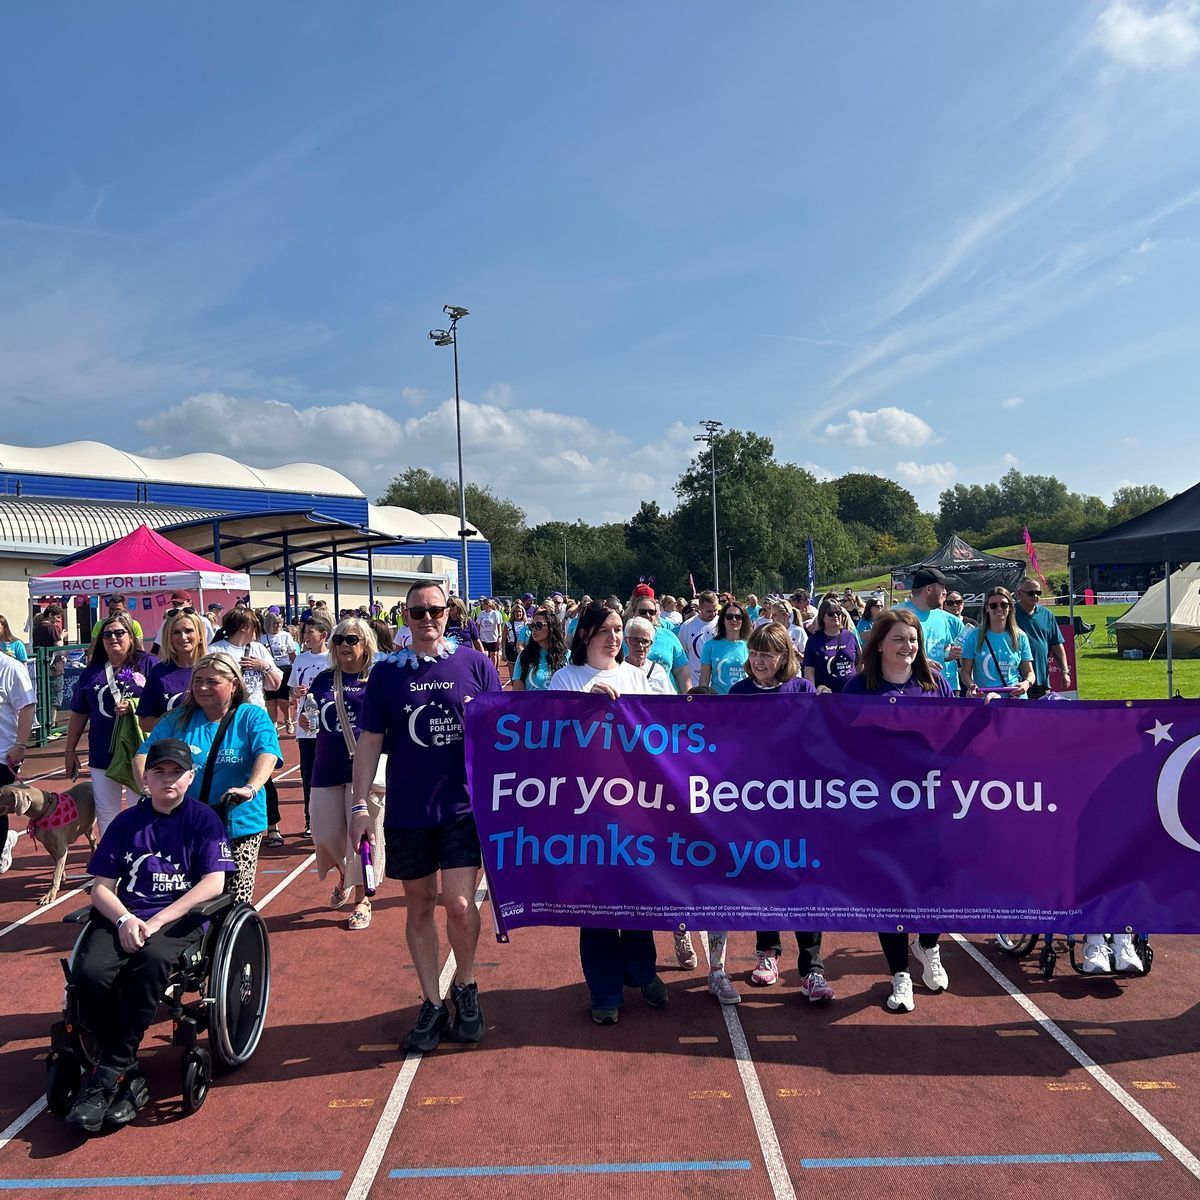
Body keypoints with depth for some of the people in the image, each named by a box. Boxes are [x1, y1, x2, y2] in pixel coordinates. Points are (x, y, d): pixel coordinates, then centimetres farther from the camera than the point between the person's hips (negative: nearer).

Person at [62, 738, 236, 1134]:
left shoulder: (203, 819, 4)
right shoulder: (126, 822, 13)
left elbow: (214, 883, -6)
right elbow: (101, 886, 9)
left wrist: (156, 921, -14)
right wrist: (125, 919, -12)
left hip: (181, 917, -3)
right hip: (124, 915, 3)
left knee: (151, 961, -35)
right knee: (88, 972, -27)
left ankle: (108, 1075, -23)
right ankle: (130, 1079, -13)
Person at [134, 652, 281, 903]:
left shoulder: (252, 717, -2)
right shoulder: (177, 720, 9)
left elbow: (267, 753, -18)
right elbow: (144, 753, 2)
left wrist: (251, 788, -36)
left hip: (239, 827, -3)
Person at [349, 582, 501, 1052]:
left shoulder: (475, 664, 0)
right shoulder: (386, 672, 4)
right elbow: (370, 741, 5)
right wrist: (360, 805, 1)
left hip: (464, 805, -2)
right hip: (407, 810, 2)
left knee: (459, 903, -8)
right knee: (419, 906, 10)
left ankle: (465, 986, 20)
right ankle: (432, 1003, 26)